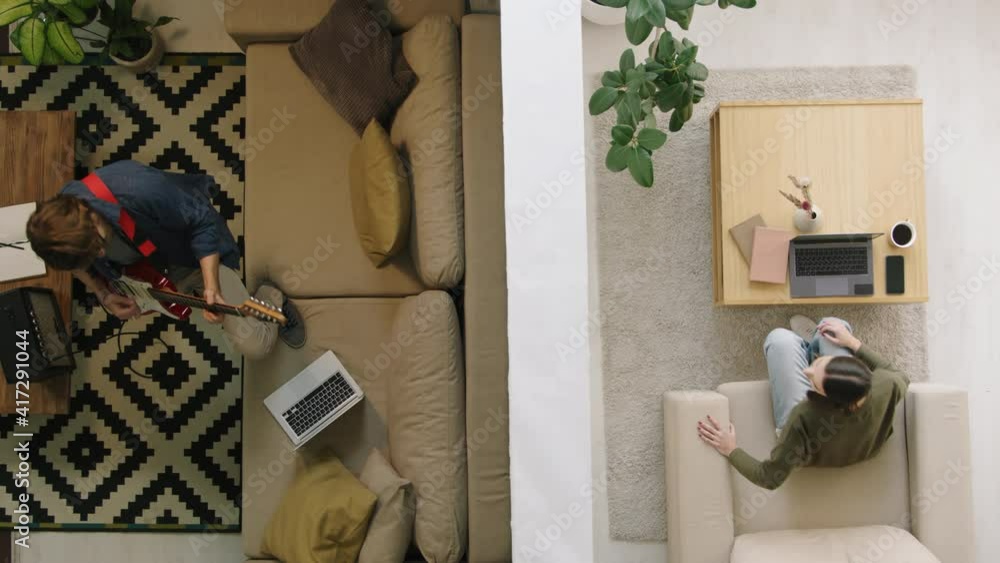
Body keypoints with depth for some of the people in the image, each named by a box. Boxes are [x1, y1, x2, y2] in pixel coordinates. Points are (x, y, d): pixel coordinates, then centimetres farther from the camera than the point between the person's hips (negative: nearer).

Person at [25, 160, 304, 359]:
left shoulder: (140, 190, -42)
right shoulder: (59, 228, -24)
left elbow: (201, 222, -26)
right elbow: (78, 264, 2)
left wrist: (211, 286, -35)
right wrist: (103, 295, -11)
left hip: (195, 254, -5)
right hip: (147, 269, 5)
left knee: (255, 345, -18)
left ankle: (271, 300, 15)